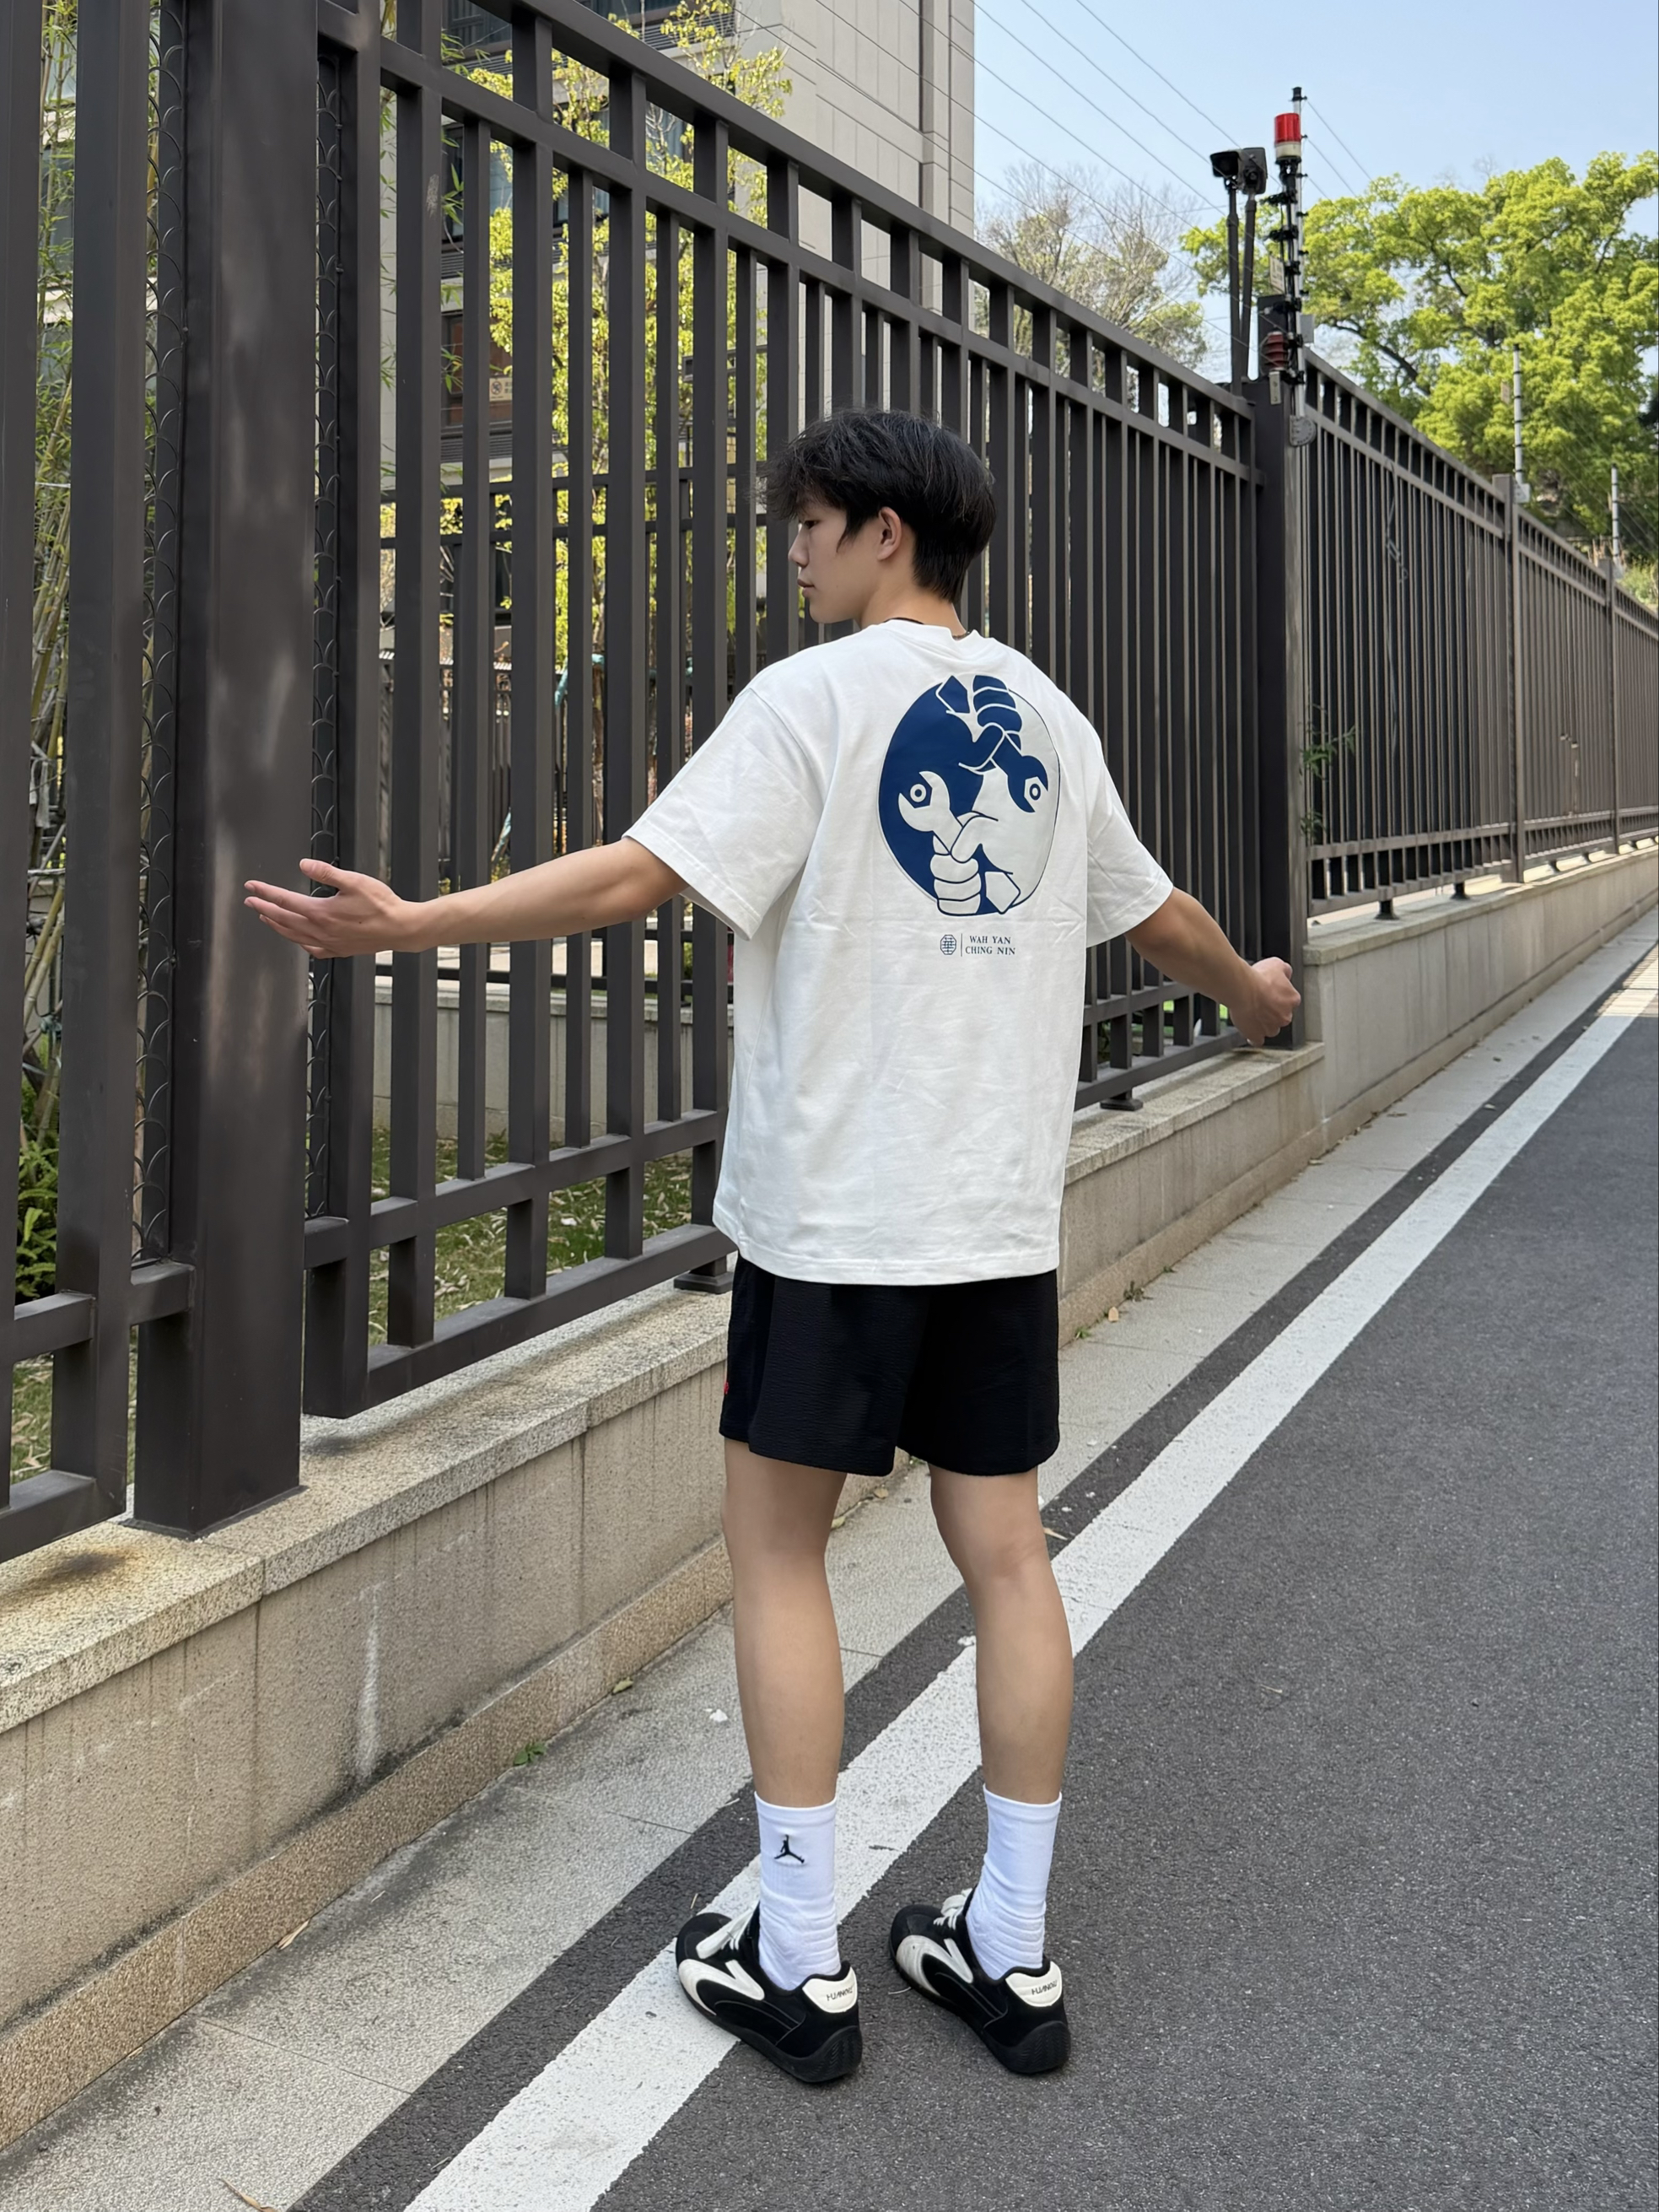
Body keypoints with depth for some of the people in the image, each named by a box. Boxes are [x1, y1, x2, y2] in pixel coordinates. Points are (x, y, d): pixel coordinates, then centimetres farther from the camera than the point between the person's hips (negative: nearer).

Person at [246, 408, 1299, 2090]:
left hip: (833, 1210, -6)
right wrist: (1252, 989, 43)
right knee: (1002, 1550, 9)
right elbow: (1156, 916, 23)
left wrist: (412, 923, -15)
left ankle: (798, 1963, 10)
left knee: (777, 1544, 5)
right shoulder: (1047, 720, 12)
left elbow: (647, 873, -17)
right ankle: (1010, 1952, 18)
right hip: (1002, 1212, 6)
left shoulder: (814, 698, -7)